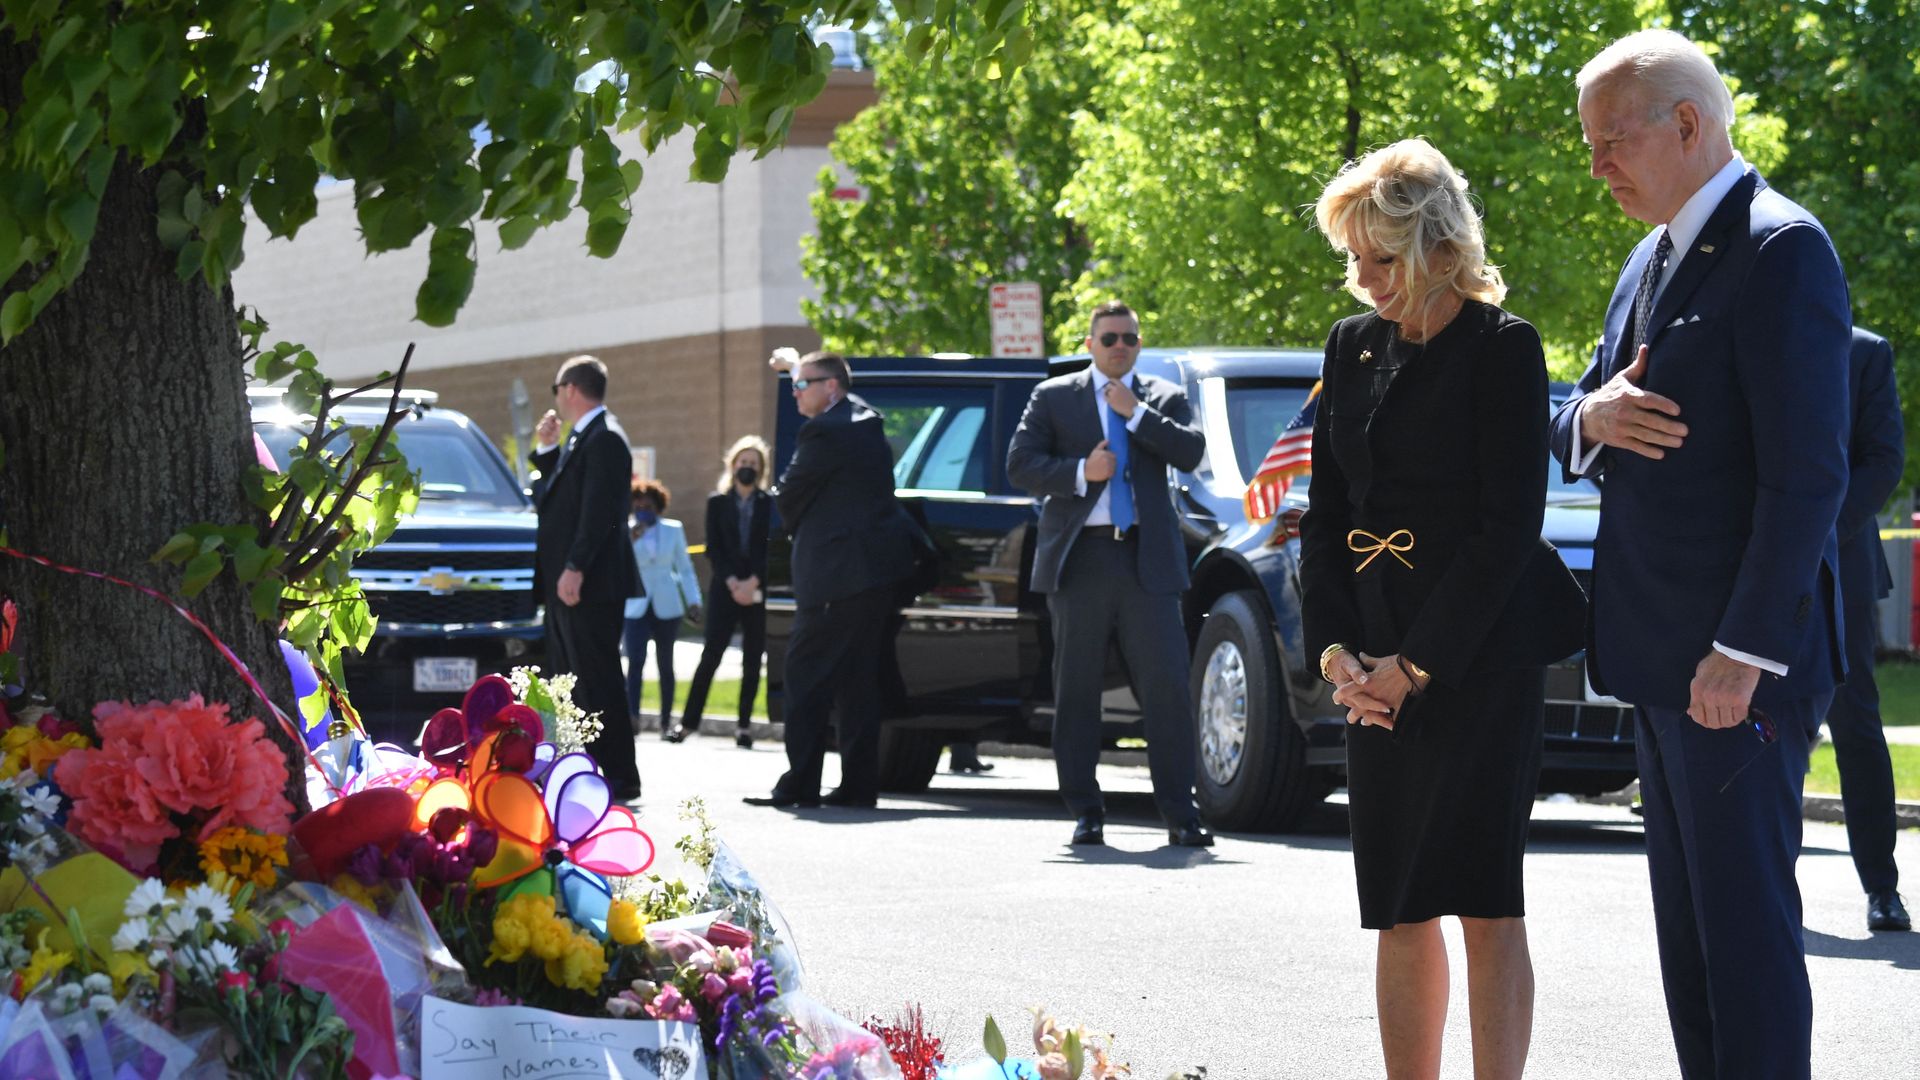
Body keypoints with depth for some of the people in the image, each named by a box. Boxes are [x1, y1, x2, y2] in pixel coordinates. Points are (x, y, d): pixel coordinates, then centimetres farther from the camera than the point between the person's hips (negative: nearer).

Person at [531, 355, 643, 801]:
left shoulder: (604, 439, -14)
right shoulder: (581, 439, 18)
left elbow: (598, 512, -21)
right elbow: (563, 493, 23)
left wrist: (575, 569, -26)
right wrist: (547, 450, 14)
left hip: (590, 584, -11)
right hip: (564, 584, 11)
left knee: (598, 681, -9)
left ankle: (618, 776, -7)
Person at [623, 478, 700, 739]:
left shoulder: (673, 530, 6)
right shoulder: (625, 532, 0)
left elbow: (684, 568, 12)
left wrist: (693, 601, 7)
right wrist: (630, 540, -24)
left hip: (667, 607, 2)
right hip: (636, 607, -2)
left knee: (665, 665, 7)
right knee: (635, 661, -17)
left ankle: (666, 722, 13)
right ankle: (632, 716, -26)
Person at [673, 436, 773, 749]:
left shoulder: (770, 505, 6)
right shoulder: (717, 502, 8)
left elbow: (772, 549, 0)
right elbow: (713, 550, 2)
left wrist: (752, 583, -12)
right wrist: (733, 583, -11)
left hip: (758, 591, 0)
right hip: (724, 589, 0)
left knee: (752, 661, 1)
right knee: (711, 655, -7)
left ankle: (745, 725, 6)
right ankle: (689, 720, -6)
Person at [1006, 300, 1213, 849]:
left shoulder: (1164, 398, 13)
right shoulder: (1053, 397, 10)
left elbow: (1191, 451, -4)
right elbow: (1019, 463, 1)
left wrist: (1135, 412, -6)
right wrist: (1079, 472, -12)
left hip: (1147, 559, 0)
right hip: (1079, 558, 0)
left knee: (1167, 684, -6)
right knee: (1076, 691, 3)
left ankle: (1180, 813, -4)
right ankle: (1085, 813, 10)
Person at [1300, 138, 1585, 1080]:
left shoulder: (1503, 348, -7)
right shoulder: (1353, 346, 13)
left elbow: (1511, 524, -12)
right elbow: (1325, 510, 14)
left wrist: (1417, 665, -13)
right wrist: (1335, 650, 0)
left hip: (1481, 654, -6)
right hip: (1379, 668, 6)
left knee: (1483, 899, -9)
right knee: (1399, 908, 6)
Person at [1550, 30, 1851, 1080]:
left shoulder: (1780, 251, -13)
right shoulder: (1653, 258, 17)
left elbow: (1805, 471, -19)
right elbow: (1568, 431, 21)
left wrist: (1745, 650, -22)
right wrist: (1589, 419, -4)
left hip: (1736, 664, -9)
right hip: (1659, 656, 9)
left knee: (1746, 916, -7)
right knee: (1688, 919, 12)